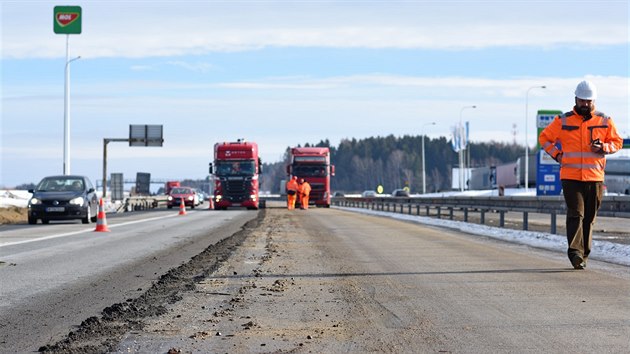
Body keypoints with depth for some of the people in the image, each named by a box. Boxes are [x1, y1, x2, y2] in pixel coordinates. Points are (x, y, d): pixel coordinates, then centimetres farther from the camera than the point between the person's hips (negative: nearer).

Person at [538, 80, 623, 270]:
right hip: (570, 177, -2)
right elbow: (544, 138, 15)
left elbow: (617, 142, 14)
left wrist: (603, 147, -6)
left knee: (589, 218, 6)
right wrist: (557, 154, 2)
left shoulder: (605, 121, 7)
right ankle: (575, 253, -22)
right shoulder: (563, 121, 4)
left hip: (595, 177, 2)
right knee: (576, 214, -14)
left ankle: (583, 255, 15)